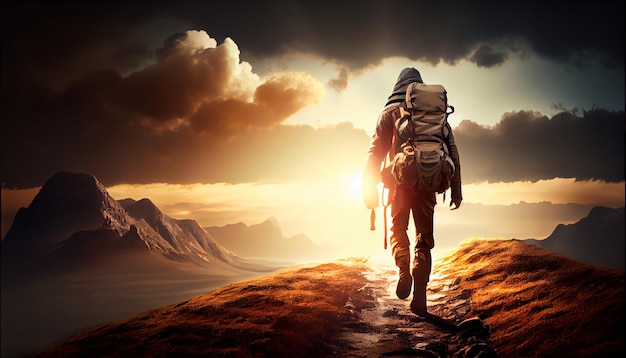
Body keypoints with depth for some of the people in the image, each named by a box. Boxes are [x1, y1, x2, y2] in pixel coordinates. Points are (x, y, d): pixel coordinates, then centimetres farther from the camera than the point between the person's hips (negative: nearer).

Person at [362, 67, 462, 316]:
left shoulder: (390, 112, 6)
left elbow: (375, 151, 0)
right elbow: (452, 152, 10)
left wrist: (369, 188, 3)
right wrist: (456, 189, 13)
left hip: (401, 181, -1)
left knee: (398, 229, 18)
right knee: (424, 239, 11)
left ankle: (404, 269, -12)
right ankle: (419, 299, 5)